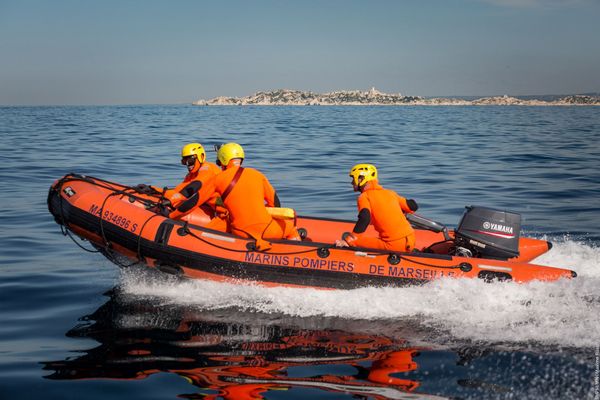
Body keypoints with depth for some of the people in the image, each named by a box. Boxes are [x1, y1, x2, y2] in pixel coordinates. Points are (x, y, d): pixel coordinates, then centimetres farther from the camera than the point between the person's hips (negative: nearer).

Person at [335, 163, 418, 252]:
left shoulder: (364, 197, -3)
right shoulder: (390, 193, 15)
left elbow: (364, 219, -20)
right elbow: (413, 206, 20)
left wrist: (348, 240, -18)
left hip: (393, 246, -7)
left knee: (347, 236, -3)